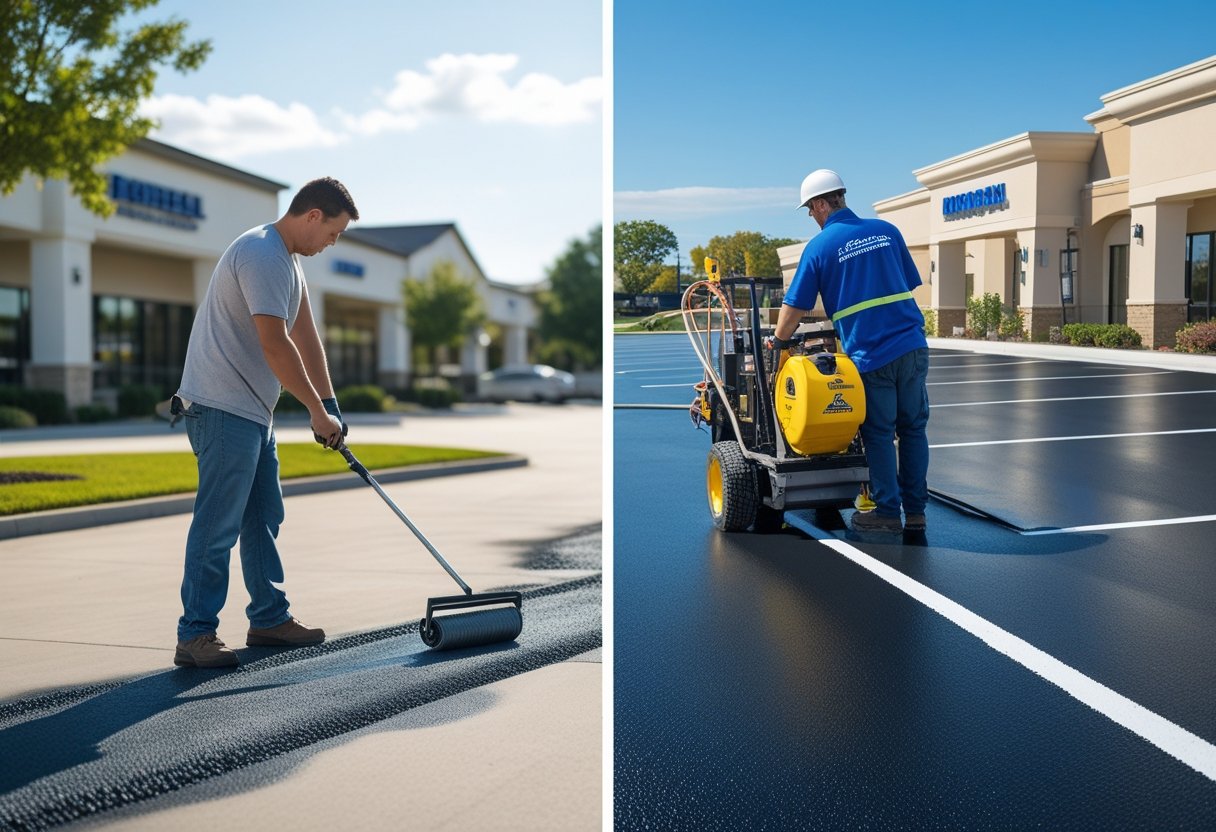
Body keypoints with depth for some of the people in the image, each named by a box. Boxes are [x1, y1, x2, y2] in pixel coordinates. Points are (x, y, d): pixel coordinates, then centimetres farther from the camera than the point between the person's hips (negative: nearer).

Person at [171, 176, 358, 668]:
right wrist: (318, 411, -18)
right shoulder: (262, 254, -18)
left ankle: (269, 618, 23)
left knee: (264, 518, 14)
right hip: (222, 407, -11)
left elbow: (305, 336, 15)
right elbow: (275, 343, -24)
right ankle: (195, 636, -1)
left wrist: (329, 404, 9)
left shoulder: (289, 259, 16)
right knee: (219, 525, -8)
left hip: (254, 410, 11)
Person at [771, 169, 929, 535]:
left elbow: (794, 308, 1)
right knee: (913, 429, 12)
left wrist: (777, 341, 18)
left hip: (871, 356, -4)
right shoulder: (887, 231, 9)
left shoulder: (818, 247, -4)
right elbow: (910, 284, 17)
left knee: (879, 435, 7)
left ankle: (887, 513, 14)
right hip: (913, 346, 4)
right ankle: (915, 511, 18)